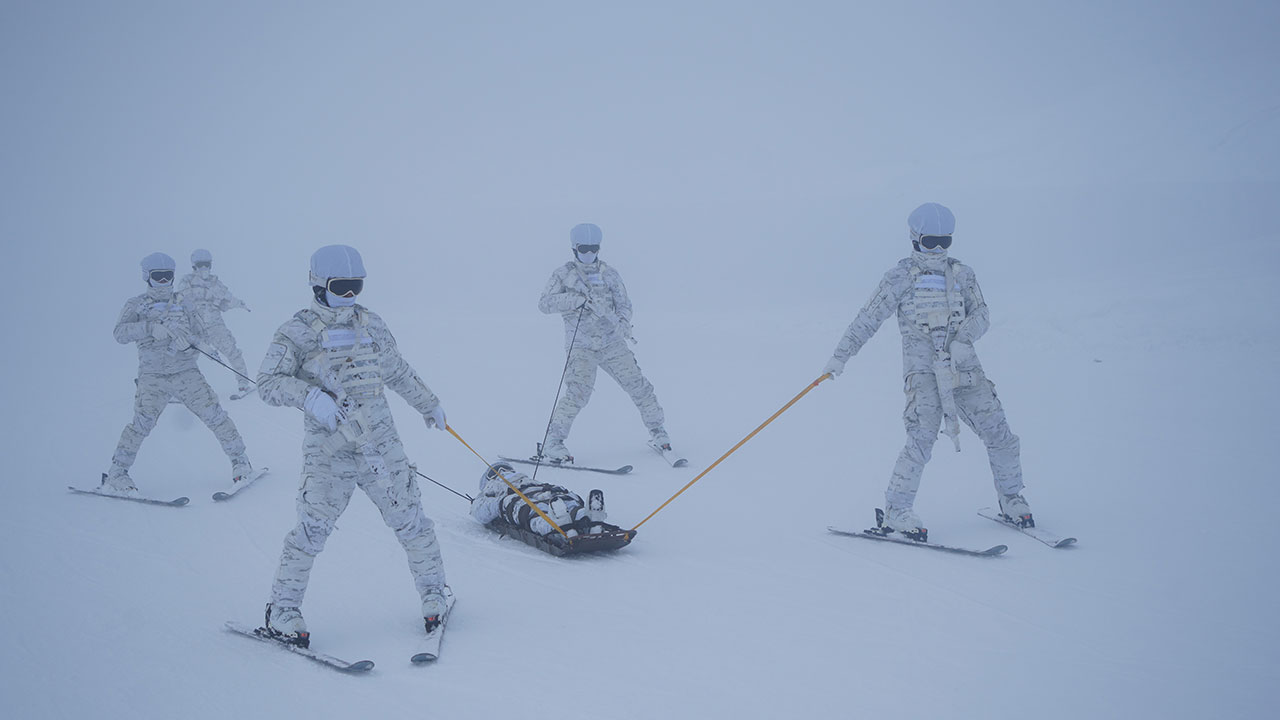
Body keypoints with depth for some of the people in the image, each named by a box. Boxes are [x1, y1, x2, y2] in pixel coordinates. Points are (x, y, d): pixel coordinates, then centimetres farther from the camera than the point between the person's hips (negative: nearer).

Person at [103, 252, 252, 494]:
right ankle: (116, 475, -7)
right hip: (152, 376, -2)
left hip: (185, 372, 2)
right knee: (142, 422, -17)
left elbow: (199, 333, 8)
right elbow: (120, 334, -9)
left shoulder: (181, 304, 14)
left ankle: (239, 460, 7)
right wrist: (152, 327, -23)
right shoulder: (136, 305, 6)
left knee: (213, 413, -7)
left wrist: (185, 340, -15)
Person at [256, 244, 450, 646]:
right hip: (328, 450, -4)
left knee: (409, 519, 3)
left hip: (380, 442, 4)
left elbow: (397, 372, 26)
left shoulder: (371, 326, 12)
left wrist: (428, 405, 35)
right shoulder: (298, 333, -2)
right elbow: (269, 382, -11)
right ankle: (282, 610, 11)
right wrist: (310, 395, -28)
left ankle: (433, 592, 21)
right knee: (313, 529, -6)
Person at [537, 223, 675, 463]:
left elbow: (624, 303, 6)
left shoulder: (609, 274, 9)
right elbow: (545, 304, -7)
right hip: (581, 346, -3)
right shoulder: (563, 274, 2)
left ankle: (657, 431, 19)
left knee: (638, 386, 0)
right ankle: (552, 442, -9)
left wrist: (624, 323, -16)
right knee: (578, 394, -19)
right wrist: (577, 299, -20)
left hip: (613, 343, 3)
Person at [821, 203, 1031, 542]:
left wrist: (962, 340, -15)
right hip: (923, 367, -4)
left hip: (963, 365, 4)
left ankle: (1011, 499, 21)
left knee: (998, 432, 0)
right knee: (922, 437, -19)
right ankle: (896, 511, -10)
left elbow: (981, 315, 6)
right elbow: (868, 318, 2)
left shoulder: (962, 273, 13)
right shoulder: (901, 276, 3)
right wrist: (841, 356, -5)